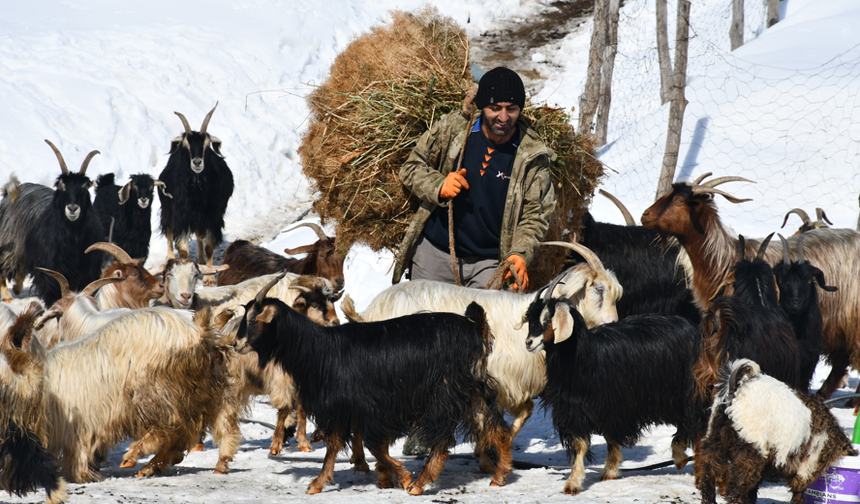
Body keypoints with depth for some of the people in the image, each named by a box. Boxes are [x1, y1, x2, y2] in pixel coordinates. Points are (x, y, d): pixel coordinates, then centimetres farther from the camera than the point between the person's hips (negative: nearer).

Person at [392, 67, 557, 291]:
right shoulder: (452, 128, -4)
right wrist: (439, 186, -15)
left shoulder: (533, 155, -7)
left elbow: (535, 215, -3)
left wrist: (520, 254, -21)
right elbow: (412, 168, 6)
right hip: (434, 253, 2)